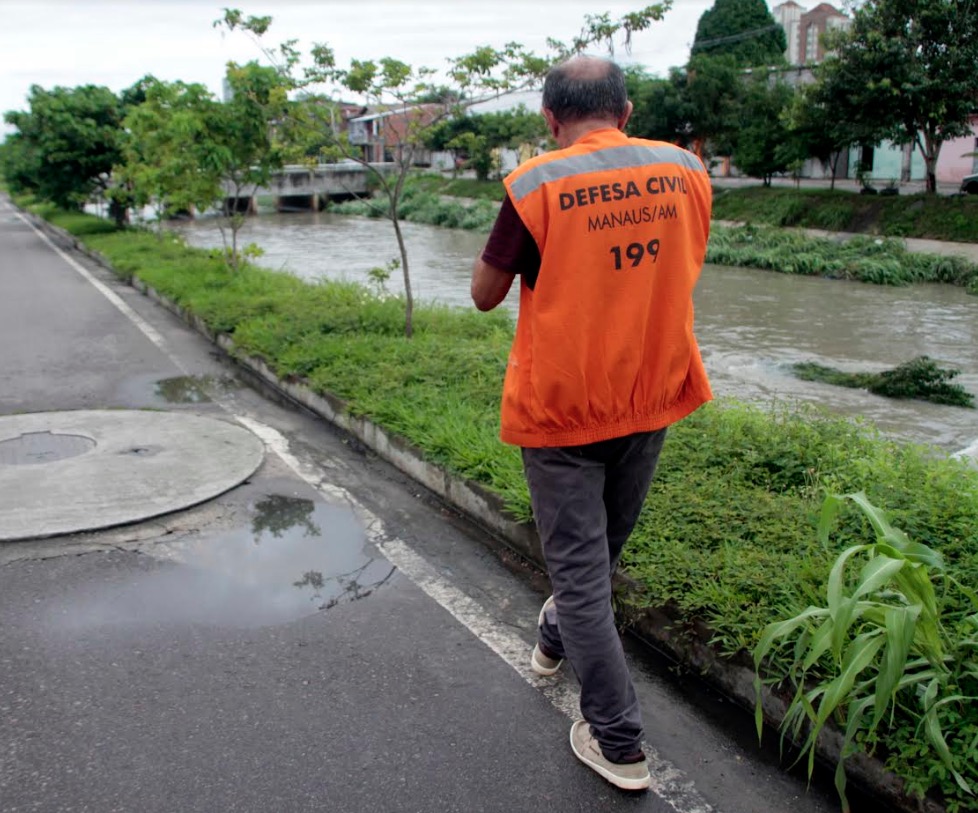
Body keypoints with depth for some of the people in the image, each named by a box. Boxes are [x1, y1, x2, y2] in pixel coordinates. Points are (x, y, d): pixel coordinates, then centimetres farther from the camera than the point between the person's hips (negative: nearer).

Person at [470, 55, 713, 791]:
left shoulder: (537, 185, -16)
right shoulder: (686, 170, -2)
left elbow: (485, 294, -6)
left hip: (561, 407, -5)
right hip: (650, 399, 5)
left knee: (579, 567, 7)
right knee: (604, 548, 24)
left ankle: (618, 743, 14)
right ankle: (556, 640, 50)